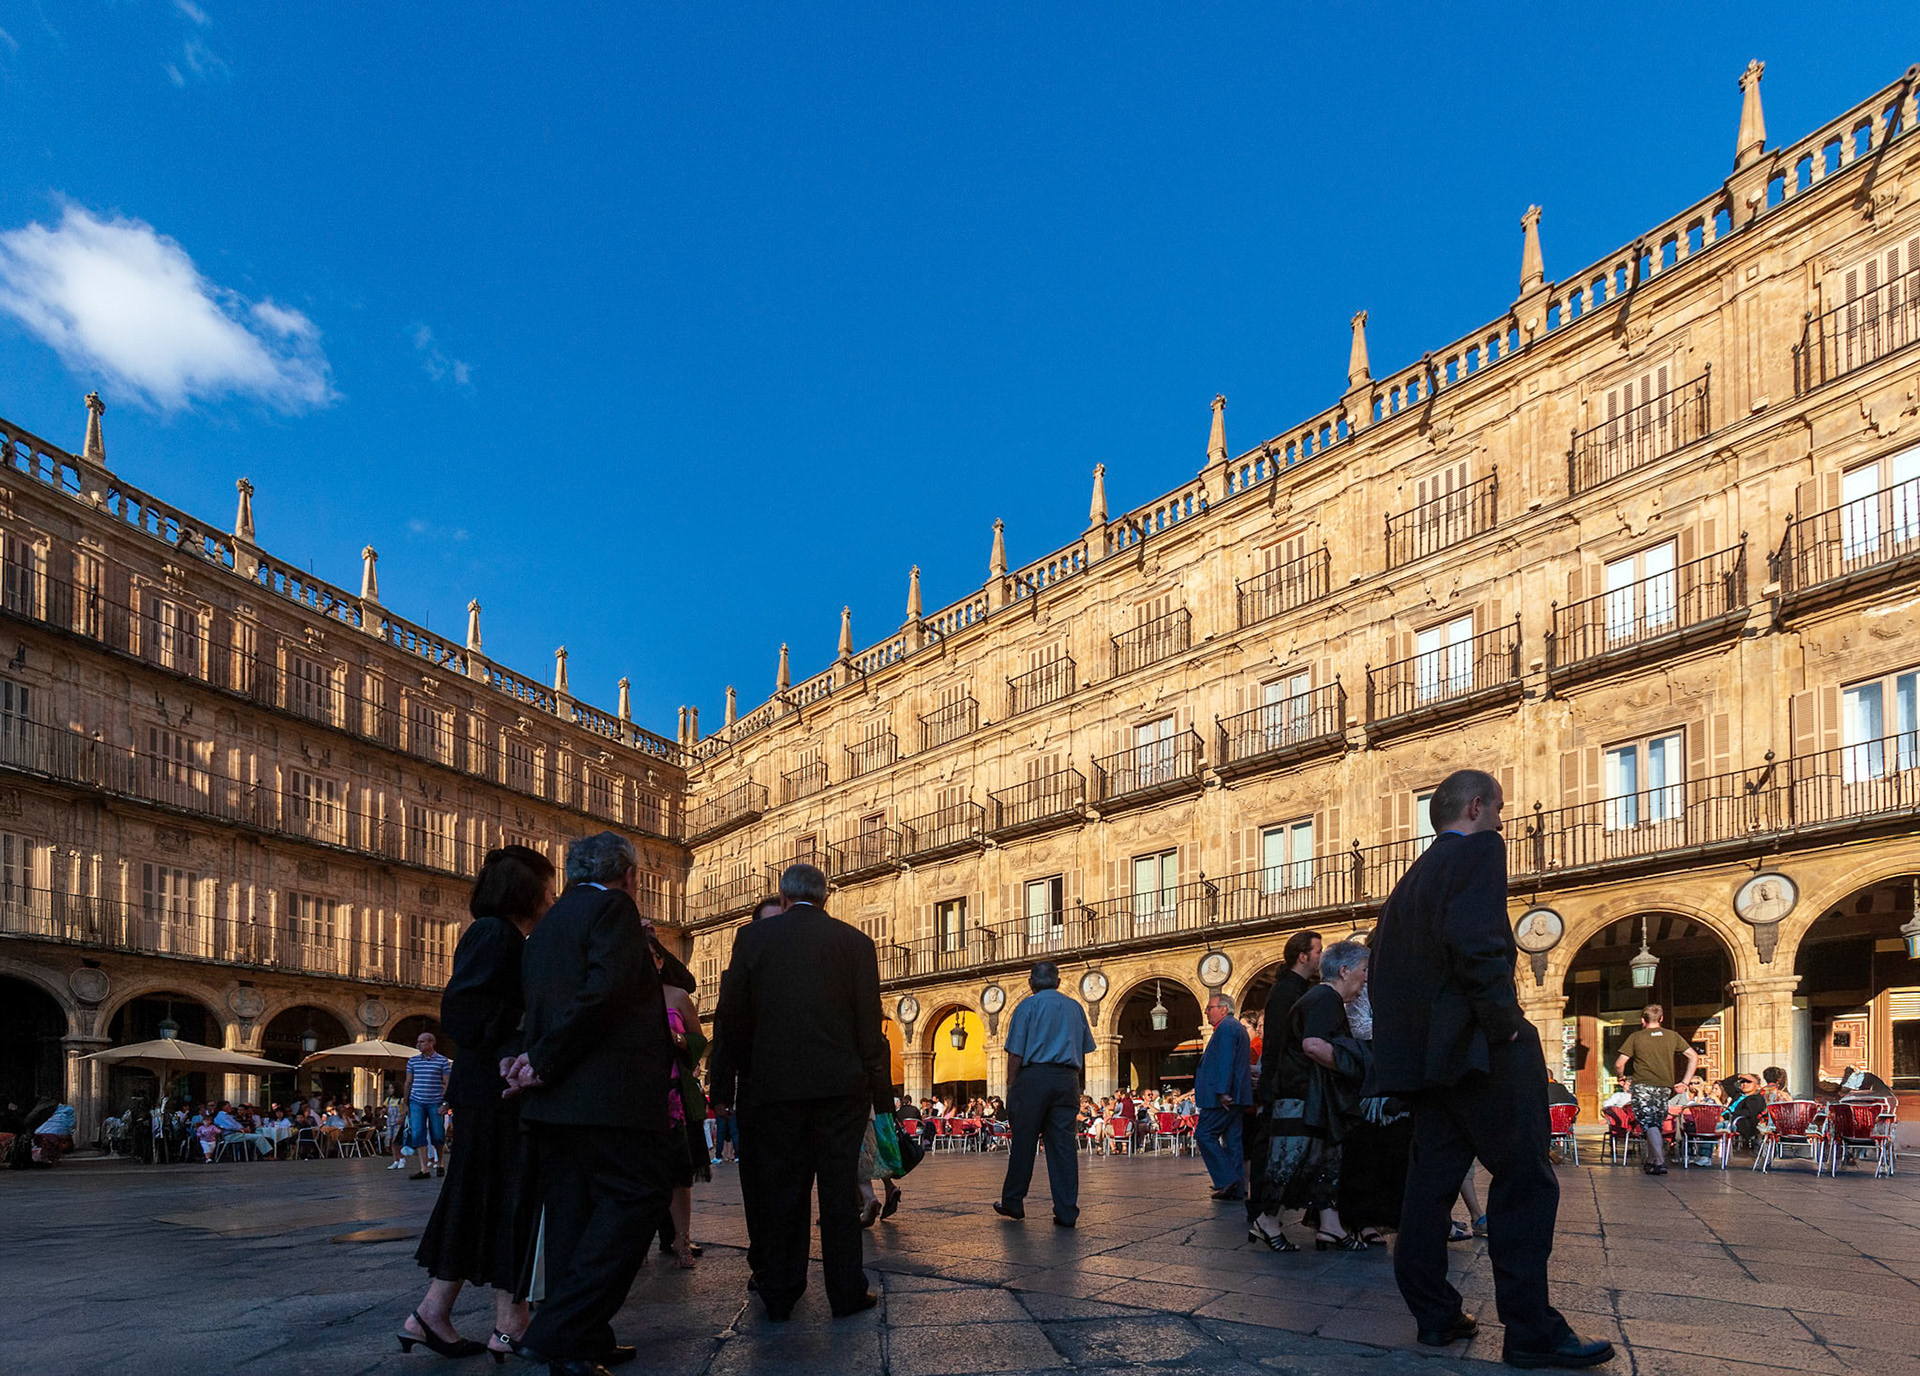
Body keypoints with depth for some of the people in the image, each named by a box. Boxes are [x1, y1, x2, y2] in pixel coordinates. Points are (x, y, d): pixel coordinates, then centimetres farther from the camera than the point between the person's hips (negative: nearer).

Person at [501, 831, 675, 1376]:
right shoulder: (614, 908, -6)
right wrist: (545, 1062, -12)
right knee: (636, 1198, -5)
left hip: (552, 1101, 9)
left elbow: (535, 1007, 19)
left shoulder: (546, 925, 22)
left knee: (572, 1215, 11)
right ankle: (559, 1332, -11)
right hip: (607, 1093, -9)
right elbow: (602, 992, -18)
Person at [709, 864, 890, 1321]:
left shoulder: (753, 936, 2)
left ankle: (779, 1296, 15)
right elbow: (870, 1025, 1)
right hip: (841, 1085, 0)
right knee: (839, 1187, 7)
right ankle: (846, 1292, 12)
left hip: (774, 1083, 0)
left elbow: (732, 1016, 3)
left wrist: (724, 1087, 9)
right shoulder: (855, 941, 3)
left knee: (780, 1187, 8)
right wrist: (881, 1094, 5)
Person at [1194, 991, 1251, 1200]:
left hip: (1223, 1096, -10)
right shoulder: (1237, 1027, 22)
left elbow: (1225, 1061, -20)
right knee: (1232, 1140, 8)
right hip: (1235, 1096, 10)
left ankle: (1226, 1180, -11)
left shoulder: (1225, 1027, -10)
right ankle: (1237, 1188, 8)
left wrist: (1222, 1092, -24)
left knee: (1205, 1135, -7)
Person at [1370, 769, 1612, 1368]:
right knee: (1525, 1184, -3)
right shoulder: (1480, 850, -6)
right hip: (1478, 1047, -9)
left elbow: (1382, 956, 19)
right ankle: (1531, 1330, -2)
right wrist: (1506, 1020, -15)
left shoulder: (1413, 876, 19)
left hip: (1425, 1050, 9)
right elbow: (1475, 942, -22)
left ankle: (1435, 1314, 15)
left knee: (1432, 1181, 10)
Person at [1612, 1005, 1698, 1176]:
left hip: (1643, 1086, -3)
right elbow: (1694, 1057, 5)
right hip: (1665, 1087, 4)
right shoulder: (1672, 1036, 9)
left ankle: (1660, 1162, -20)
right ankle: (1651, 1161, 23)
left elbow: (1619, 1064, -3)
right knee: (1658, 1125, 15)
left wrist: (1622, 1077, 17)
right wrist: (1685, 1081, 7)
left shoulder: (1636, 1037, 1)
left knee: (1649, 1125, -7)